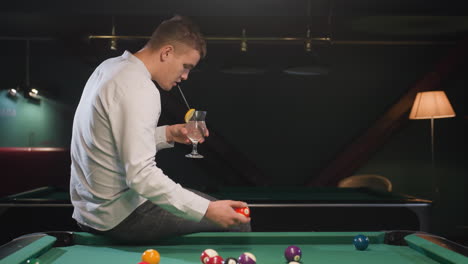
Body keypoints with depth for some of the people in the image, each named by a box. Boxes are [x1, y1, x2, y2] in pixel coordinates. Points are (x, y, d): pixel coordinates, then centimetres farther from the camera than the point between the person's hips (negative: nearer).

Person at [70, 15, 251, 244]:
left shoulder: (110, 67, 9)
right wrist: (208, 210, -30)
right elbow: (141, 175, -29)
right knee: (237, 222, -6)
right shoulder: (140, 90, -22)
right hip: (121, 217, -10)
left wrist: (166, 134, 8)